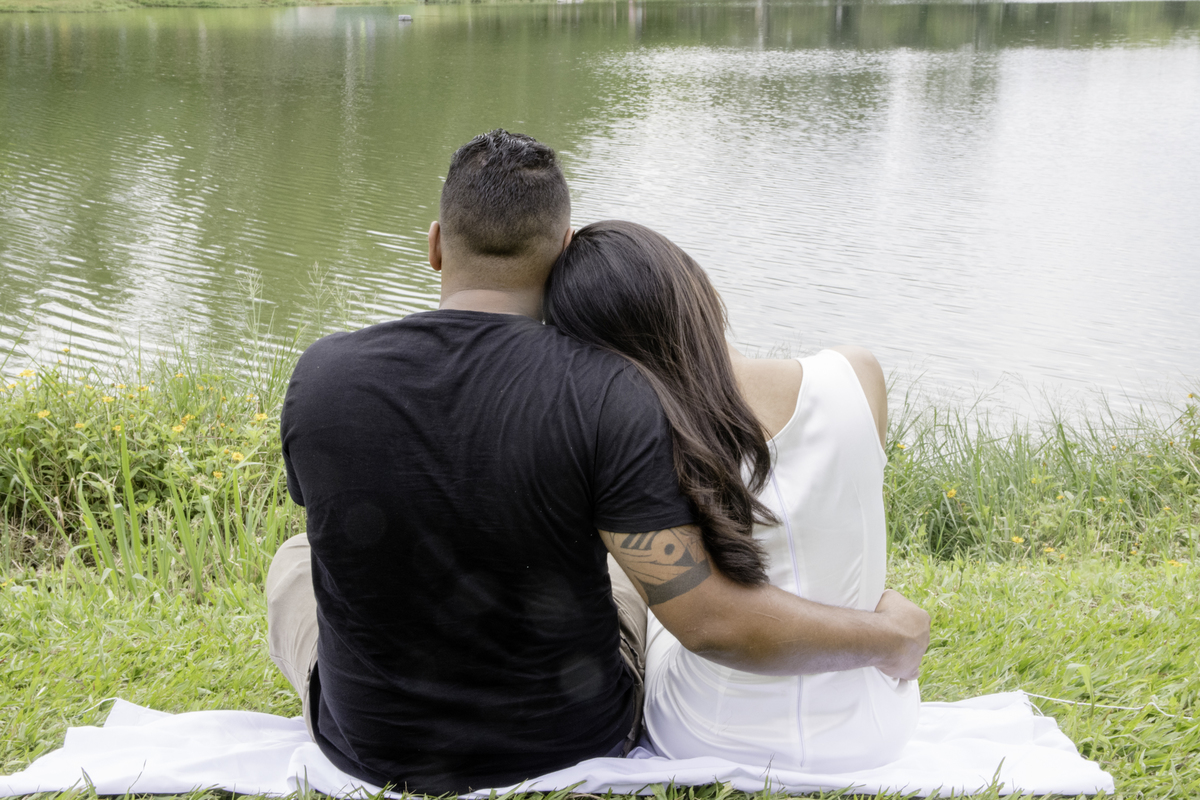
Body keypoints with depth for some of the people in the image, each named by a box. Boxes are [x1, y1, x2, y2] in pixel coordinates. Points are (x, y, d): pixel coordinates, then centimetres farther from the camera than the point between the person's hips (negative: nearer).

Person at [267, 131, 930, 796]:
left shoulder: (321, 376, -18)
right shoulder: (606, 395, -27)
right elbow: (711, 621, -29)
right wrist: (888, 636, -12)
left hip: (371, 745, 1)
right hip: (570, 740, 0)